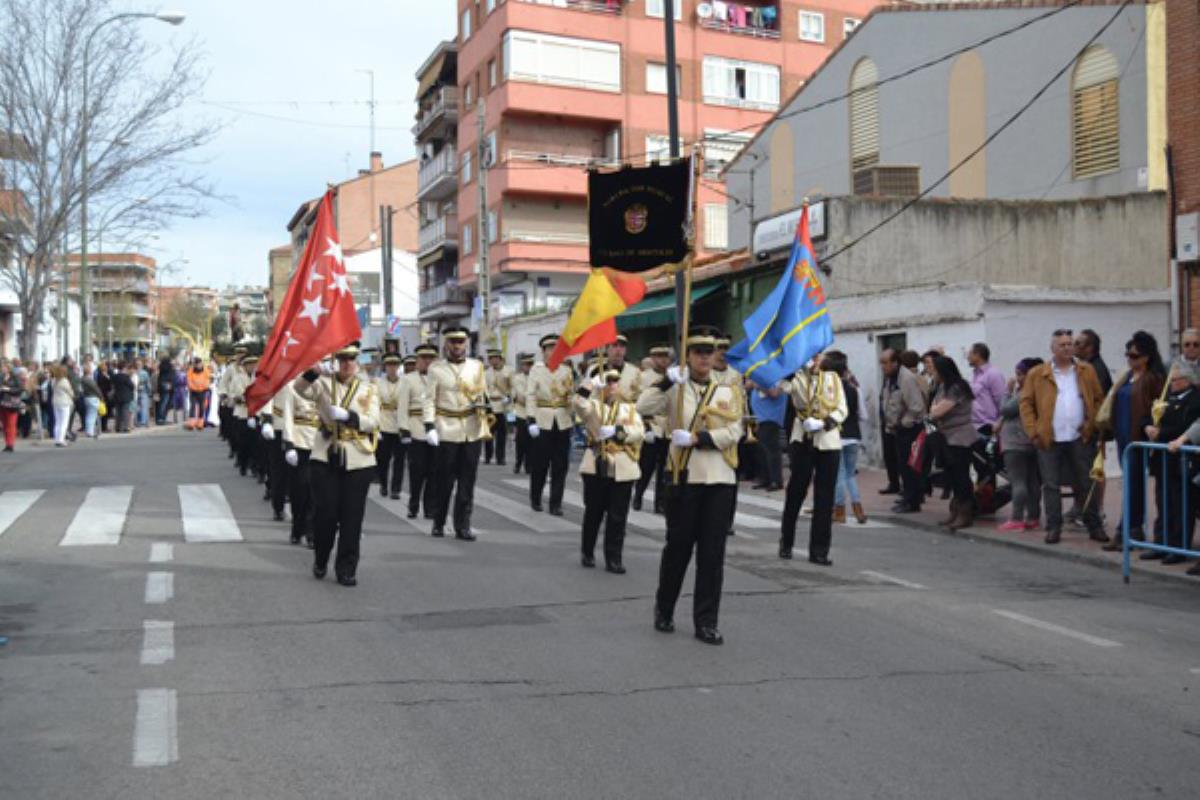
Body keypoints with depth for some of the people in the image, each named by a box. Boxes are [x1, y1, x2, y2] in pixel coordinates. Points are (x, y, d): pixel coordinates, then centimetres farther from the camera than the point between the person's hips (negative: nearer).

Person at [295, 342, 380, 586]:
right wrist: (314, 371, -34)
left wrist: (347, 416, -20)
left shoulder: (368, 389, 8)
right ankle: (320, 561, 23)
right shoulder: (324, 383, 6)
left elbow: (372, 422, -3)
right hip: (326, 458, -1)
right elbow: (301, 388, -15)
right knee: (325, 512, -1)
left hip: (357, 461, 1)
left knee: (352, 516, 2)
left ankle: (346, 569, 12)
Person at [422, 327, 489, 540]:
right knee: (444, 480, 4)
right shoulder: (436, 369, 1)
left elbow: (483, 393, 18)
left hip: (472, 431, 2)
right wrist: (429, 427, -12)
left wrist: (483, 402, -4)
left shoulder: (477, 366, 9)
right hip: (446, 432, -2)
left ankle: (463, 526, 10)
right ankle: (438, 523, 20)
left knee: (467, 481, 4)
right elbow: (429, 400, -3)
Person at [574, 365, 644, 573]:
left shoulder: (629, 407, 11)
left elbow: (639, 431, -4)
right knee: (593, 512, 8)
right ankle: (588, 553, 24)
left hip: (623, 468, 1)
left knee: (617, 516, 1)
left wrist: (617, 431, -17)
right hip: (596, 466, -1)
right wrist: (591, 386, -26)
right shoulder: (593, 405, 5)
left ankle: (613, 558, 7)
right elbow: (578, 405, -18)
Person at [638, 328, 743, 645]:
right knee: (678, 548, 7)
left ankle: (706, 622, 9)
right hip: (684, 478, -1)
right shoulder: (675, 390, 3)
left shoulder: (727, 392, 8)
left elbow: (733, 432, -4)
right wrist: (667, 380, -19)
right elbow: (643, 407, -13)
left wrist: (696, 438, -14)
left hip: (720, 480, 2)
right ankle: (664, 610, 26)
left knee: (712, 553, 2)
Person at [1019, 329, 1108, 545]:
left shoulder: (1087, 371, 7)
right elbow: (1026, 404, 0)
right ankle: (1053, 528, 11)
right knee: (1051, 485, 3)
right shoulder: (1037, 374, 1)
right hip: (1049, 439, -1)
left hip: (1080, 438, 1)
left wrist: (1093, 425, -4)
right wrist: (1033, 432, -7)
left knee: (1086, 484, 8)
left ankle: (1094, 527, 16)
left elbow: (1098, 400, 9)